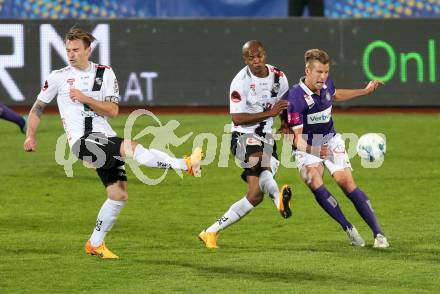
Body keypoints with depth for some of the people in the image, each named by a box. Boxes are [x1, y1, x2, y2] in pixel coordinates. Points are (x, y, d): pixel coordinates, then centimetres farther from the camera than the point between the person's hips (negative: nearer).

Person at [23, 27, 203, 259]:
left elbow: (113, 111, 0)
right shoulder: (58, 77, 5)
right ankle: (186, 165, -31)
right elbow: (38, 107, 16)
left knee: (119, 195, -1)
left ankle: (95, 244, 12)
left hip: (105, 139, 5)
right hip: (82, 140, -5)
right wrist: (31, 135, 6)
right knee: (131, 147, -29)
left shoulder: (105, 73, 9)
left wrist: (85, 99, -12)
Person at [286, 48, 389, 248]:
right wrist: (313, 150, -48)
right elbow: (297, 137, -29)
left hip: (330, 140, 4)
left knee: (346, 182, -11)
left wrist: (366, 91, 25)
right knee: (314, 183, -29)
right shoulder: (297, 97, -27)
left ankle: (378, 233, -10)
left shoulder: (326, 85, -7)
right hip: (307, 146, -4)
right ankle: (348, 229, -19)